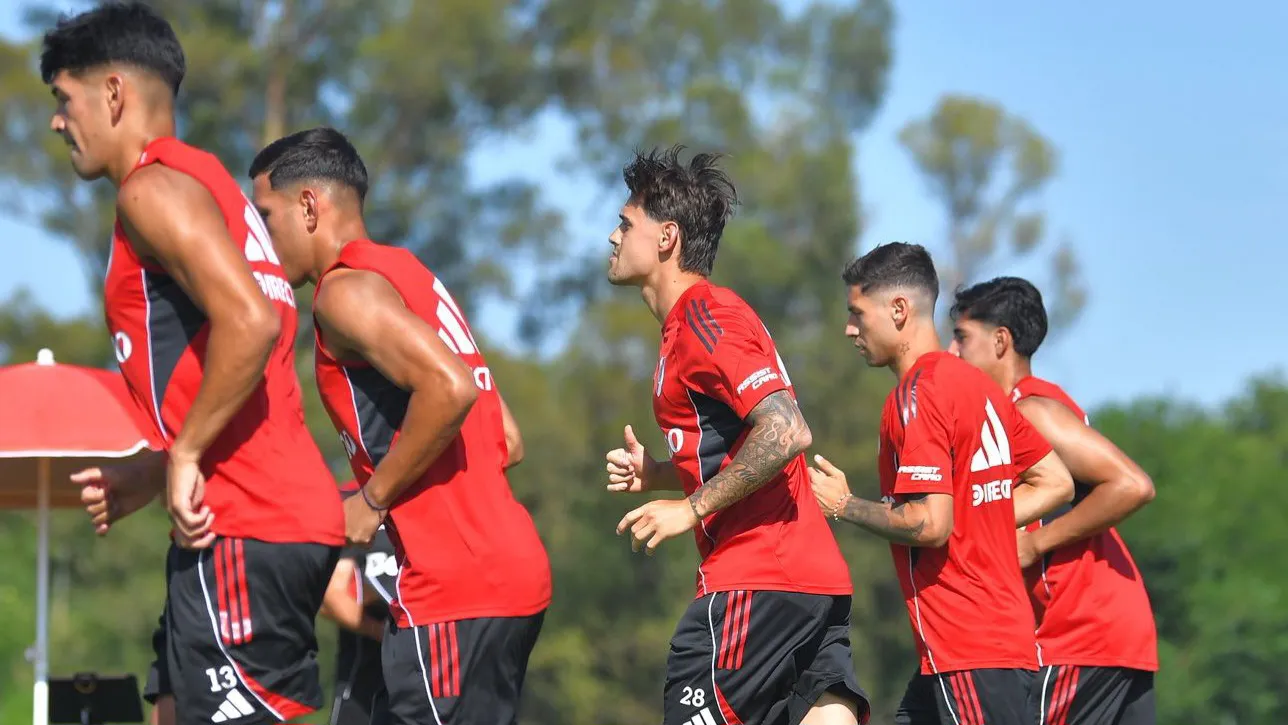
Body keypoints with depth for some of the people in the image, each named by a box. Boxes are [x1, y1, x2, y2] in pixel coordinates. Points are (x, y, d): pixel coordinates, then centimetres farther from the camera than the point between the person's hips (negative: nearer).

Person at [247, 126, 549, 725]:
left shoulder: (346, 289, -7)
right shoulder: (408, 276, 22)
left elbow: (449, 387, -24)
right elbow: (506, 442, 22)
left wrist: (372, 500, -13)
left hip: (453, 589, -10)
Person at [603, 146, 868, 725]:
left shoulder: (703, 317, -10)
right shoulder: (698, 316, 22)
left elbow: (785, 432, -22)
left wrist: (691, 508, -16)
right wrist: (655, 474, 15)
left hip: (755, 586, -10)